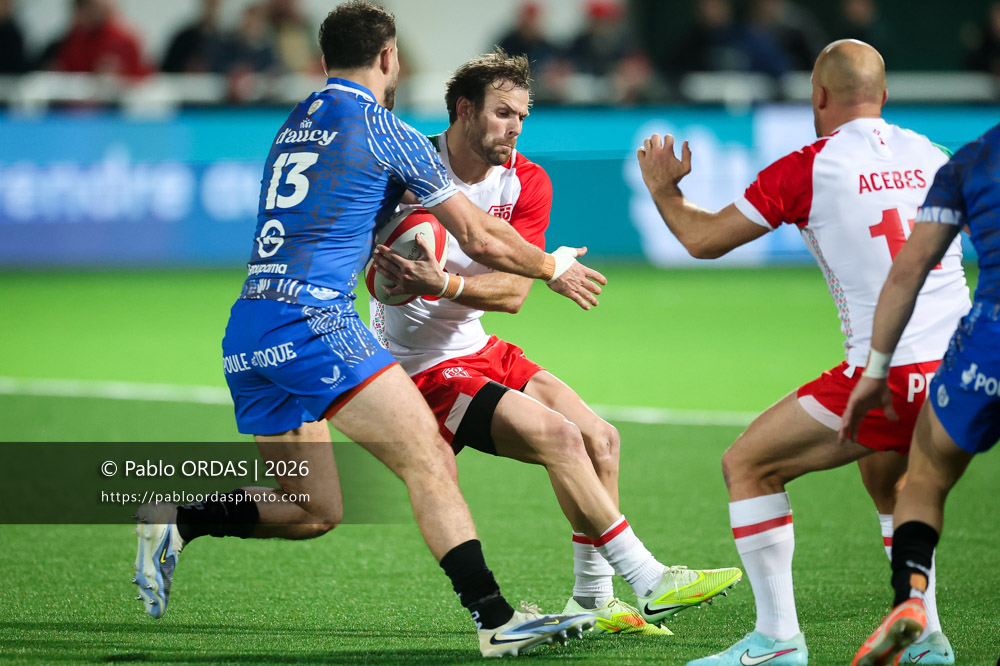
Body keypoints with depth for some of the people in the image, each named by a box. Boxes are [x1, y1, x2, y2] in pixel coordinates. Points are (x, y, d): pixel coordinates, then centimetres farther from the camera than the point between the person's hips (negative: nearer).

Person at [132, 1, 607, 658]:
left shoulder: (294, 127, 21)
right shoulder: (388, 134, 0)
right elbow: (481, 240, 6)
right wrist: (555, 267, 22)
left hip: (247, 333, 8)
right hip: (314, 320, -8)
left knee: (315, 512, 13)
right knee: (429, 460, -11)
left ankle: (177, 521, 2)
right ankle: (496, 618, -19)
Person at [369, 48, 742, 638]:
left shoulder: (526, 182, -2)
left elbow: (513, 291, -13)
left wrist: (441, 283, -31)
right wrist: (386, 270, -28)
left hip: (479, 348, 7)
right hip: (422, 365, -7)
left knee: (600, 439, 0)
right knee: (559, 437, -21)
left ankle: (593, 599, 11)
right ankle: (648, 584, -18)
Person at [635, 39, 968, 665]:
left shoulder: (807, 168, -4)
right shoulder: (931, 156, 11)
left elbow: (704, 238, 2)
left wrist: (663, 188, 22)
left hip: (886, 373, -6)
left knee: (747, 466, 5)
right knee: (888, 483, 32)